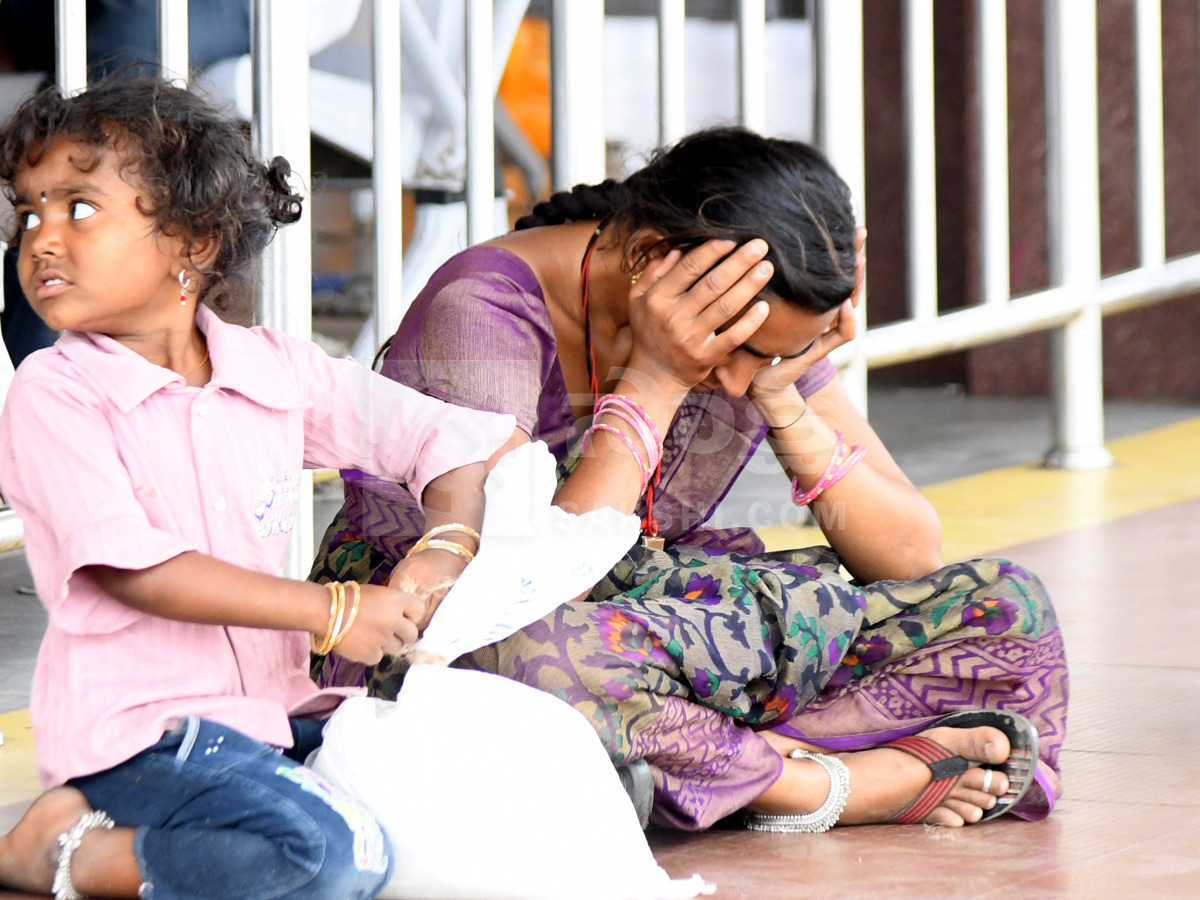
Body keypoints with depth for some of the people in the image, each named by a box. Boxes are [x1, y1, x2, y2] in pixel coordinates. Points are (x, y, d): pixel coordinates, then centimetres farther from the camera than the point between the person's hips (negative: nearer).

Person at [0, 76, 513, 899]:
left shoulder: (278, 372, 7)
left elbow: (447, 438, 15)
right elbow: (130, 568, -17)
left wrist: (445, 548, -8)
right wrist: (329, 611, -19)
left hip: (273, 708, 7)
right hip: (132, 727, -7)